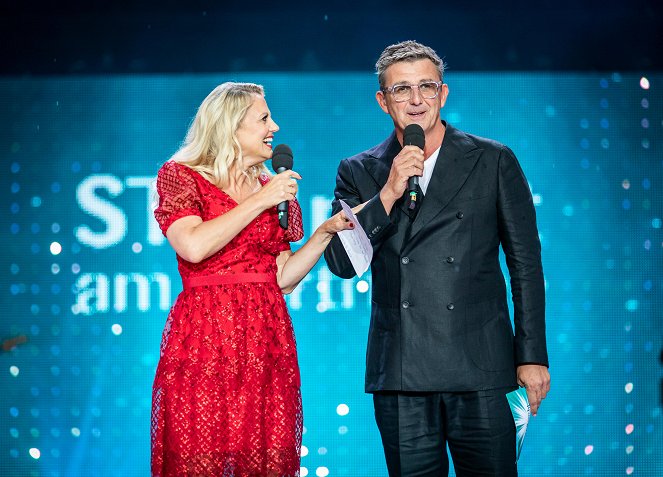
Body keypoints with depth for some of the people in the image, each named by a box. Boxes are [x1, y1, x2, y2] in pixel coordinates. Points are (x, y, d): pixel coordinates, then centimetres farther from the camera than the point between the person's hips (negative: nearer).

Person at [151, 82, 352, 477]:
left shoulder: (274, 188, 15)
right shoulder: (180, 176, 2)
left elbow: (282, 279, 13)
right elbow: (193, 246, -17)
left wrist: (326, 232, 3)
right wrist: (260, 202, -11)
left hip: (267, 346, 4)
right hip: (204, 343, -4)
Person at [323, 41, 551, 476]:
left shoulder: (493, 161, 5)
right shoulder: (359, 173, 10)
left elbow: (526, 264, 6)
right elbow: (341, 263, 0)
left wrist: (533, 356, 1)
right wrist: (389, 194, -11)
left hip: (480, 373, -1)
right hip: (399, 374, 2)